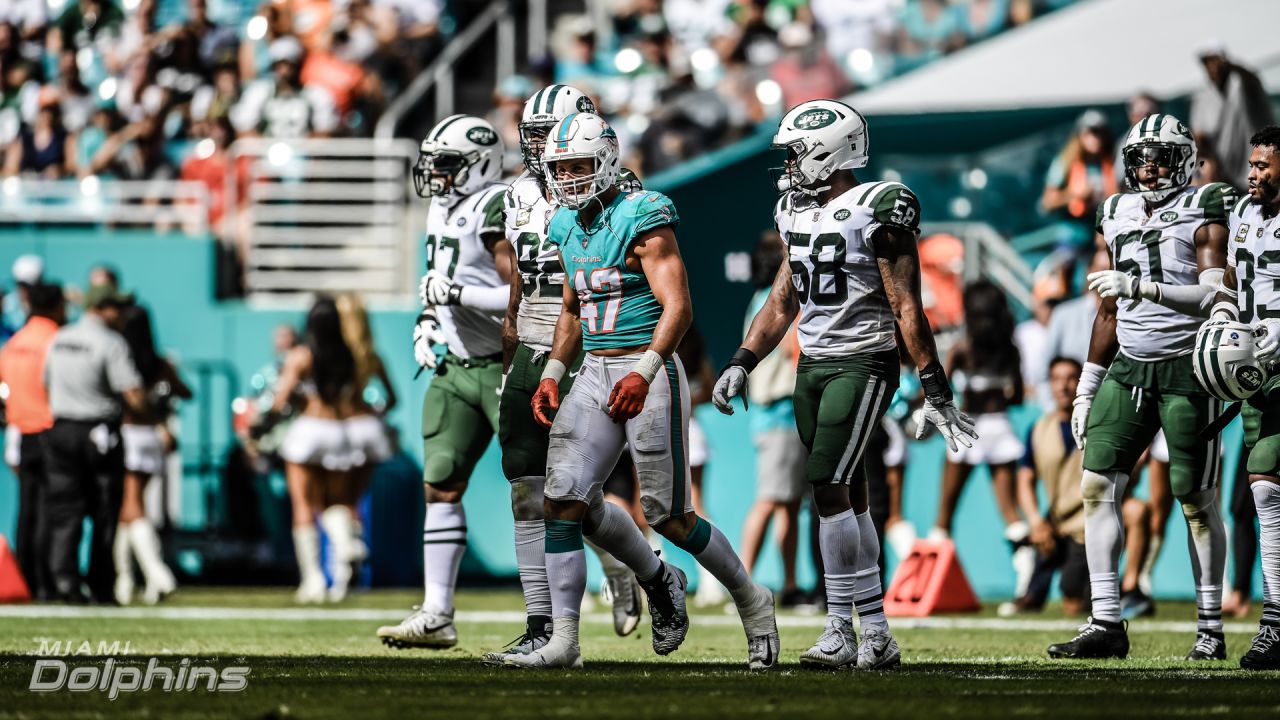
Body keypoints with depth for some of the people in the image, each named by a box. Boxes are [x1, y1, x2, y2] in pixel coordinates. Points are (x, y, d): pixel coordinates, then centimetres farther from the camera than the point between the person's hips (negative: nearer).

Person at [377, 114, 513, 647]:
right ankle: (437, 615, 4)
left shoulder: (497, 212, -18)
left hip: (508, 366, -9)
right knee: (440, 486, 3)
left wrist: (456, 292, -25)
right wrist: (428, 320, 12)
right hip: (458, 366, 9)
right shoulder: (444, 210, 11)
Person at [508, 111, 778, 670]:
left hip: (649, 376, -7)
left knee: (671, 517, -1)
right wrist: (553, 373, 11)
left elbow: (678, 308, -18)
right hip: (594, 376, 7)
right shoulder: (569, 228, 12)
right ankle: (563, 640, 5)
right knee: (567, 501, -6)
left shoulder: (643, 220, -12)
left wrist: (644, 373, -28)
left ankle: (751, 601, 21)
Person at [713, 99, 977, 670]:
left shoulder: (876, 211, -12)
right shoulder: (798, 213, 12)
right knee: (848, 496, 7)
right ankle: (876, 636, 9)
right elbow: (783, 302, 20)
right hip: (812, 365, 8)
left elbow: (907, 309, -13)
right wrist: (741, 365, 13)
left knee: (829, 489, -15)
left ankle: (841, 632, -10)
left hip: (862, 365, -8)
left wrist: (935, 393, -14)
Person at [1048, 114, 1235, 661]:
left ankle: (1210, 626, 10)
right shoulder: (1119, 217, 13)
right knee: (1097, 485, -6)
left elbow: (1215, 297, -18)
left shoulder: (1204, 214, -6)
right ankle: (1106, 623, -5)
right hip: (1128, 368, 6)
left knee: (1197, 500, -1)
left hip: (1185, 369, -6)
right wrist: (1087, 386, 18)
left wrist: (1140, 286, -27)